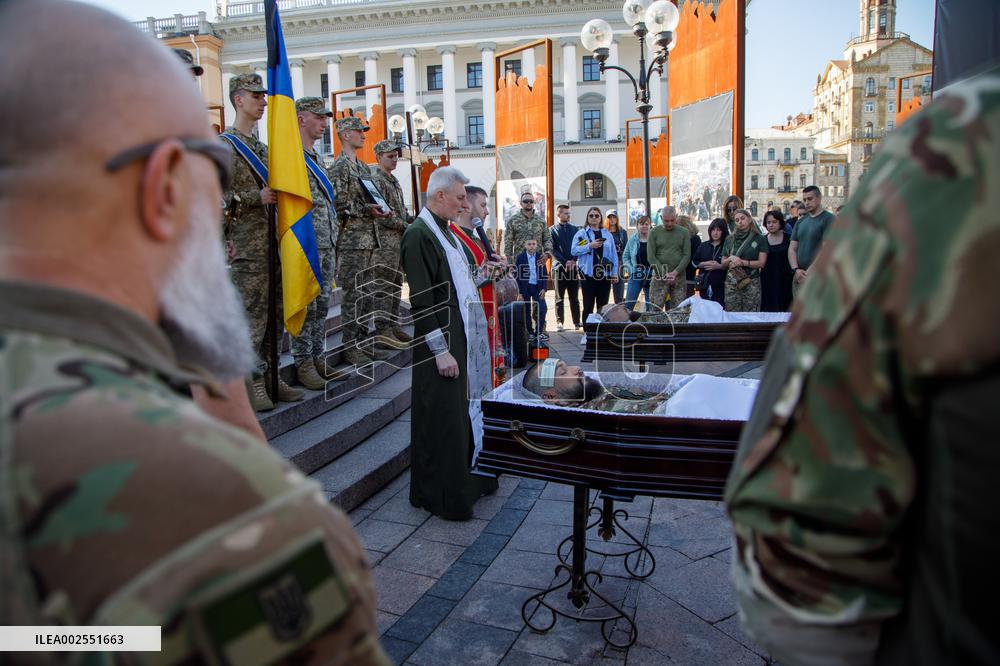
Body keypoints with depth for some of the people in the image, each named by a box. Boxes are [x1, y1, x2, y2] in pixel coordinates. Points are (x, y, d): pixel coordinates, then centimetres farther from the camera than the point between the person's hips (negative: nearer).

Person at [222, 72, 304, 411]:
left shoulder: (261, 145, 22)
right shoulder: (224, 144, -5)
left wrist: (278, 195, 13)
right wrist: (257, 197, -17)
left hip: (271, 241, 8)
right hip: (246, 244, -8)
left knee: (274, 313, 10)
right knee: (252, 314, -7)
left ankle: (269, 376, 19)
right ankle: (251, 384, 1)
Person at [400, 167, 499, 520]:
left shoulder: (445, 231, 13)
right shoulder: (418, 234, -15)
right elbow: (422, 300, -19)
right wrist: (440, 350, -20)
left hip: (465, 336, 9)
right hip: (442, 340, -9)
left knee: (465, 410, 16)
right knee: (443, 418, -1)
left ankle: (467, 478, 31)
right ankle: (442, 497, 12)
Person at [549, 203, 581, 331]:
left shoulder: (575, 229, 12)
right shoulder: (552, 230, 3)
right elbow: (553, 250, -3)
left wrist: (573, 261, -8)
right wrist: (565, 262, -12)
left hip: (573, 266, 3)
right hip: (559, 267, -2)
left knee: (574, 296, 6)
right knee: (559, 297, 1)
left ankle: (577, 322, 11)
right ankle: (559, 322, 4)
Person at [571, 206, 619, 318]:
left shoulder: (607, 234, 12)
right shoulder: (581, 233, 4)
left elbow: (613, 255, 12)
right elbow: (574, 250, -6)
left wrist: (615, 273, 7)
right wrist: (589, 246, -16)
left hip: (605, 274, 3)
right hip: (589, 274, -3)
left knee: (603, 307, 7)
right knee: (588, 306, 0)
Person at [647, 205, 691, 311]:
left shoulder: (684, 232, 8)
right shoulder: (654, 233, 4)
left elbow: (687, 256, 2)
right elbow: (651, 257, -2)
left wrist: (675, 272, -11)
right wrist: (664, 274, -12)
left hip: (679, 277, 1)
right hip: (659, 277, -1)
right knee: (656, 309, -7)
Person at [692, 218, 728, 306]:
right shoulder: (703, 246, 12)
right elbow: (694, 262, 12)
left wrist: (719, 266, -19)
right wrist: (704, 264, -5)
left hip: (720, 286, -4)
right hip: (704, 284, 4)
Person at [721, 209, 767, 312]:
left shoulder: (759, 239, 6)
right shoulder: (730, 240, 13)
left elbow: (761, 263, -1)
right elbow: (723, 264, 14)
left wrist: (742, 262, -12)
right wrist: (730, 259, -7)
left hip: (752, 282, -2)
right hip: (732, 282, 2)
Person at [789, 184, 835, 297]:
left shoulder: (828, 219, -3)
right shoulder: (801, 221, 16)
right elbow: (792, 248, 12)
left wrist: (810, 272, -16)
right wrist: (796, 269, -5)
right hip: (799, 276, 6)